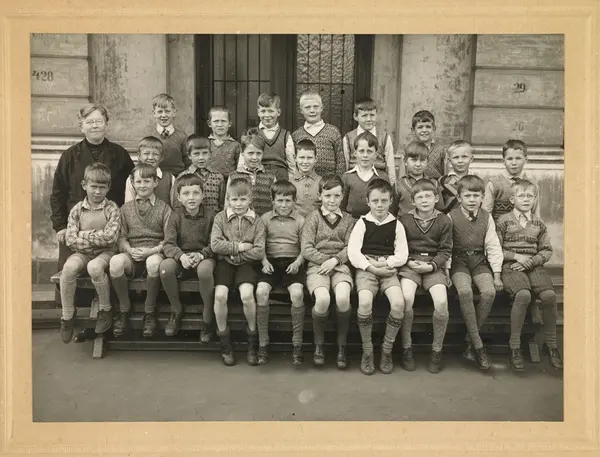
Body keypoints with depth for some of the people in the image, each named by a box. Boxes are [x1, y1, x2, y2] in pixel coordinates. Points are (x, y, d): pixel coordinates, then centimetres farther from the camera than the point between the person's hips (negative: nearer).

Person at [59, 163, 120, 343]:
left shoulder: (112, 208, -5)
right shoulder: (77, 209, 2)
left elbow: (110, 236, -17)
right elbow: (70, 240, -4)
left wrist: (84, 234, -10)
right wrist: (97, 239, -12)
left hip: (105, 252, -2)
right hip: (82, 252, 3)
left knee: (94, 267, -35)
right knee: (69, 266, -29)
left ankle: (105, 310, -12)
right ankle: (67, 317, -13)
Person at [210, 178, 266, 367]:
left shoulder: (256, 221, 1)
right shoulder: (220, 217, 4)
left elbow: (259, 252, -7)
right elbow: (215, 245, -8)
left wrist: (231, 249, -8)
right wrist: (240, 246, -12)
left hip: (246, 264, -1)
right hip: (225, 262, 1)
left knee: (247, 294, -27)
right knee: (220, 294, -25)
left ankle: (252, 338, -4)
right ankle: (224, 341, -3)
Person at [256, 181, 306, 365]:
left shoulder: (300, 220, 10)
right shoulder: (265, 218, 11)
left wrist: (298, 262, -12)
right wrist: (264, 261, -11)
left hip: (292, 262, -1)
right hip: (271, 261, 1)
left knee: (297, 293, -30)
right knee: (261, 291, -29)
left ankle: (297, 345, -14)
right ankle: (263, 344, -15)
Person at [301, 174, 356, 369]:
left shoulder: (348, 219, 15)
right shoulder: (313, 217, 9)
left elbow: (350, 247, 5)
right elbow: (306, 249, 0)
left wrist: (335, 260, -12)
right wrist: (326, 260, -11)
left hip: (340, 266, 1)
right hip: (317, 265, -1)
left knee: (343, 298, -31)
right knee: (322, 299, -31)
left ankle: (342, 346, -8)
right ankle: (318, 344, -5)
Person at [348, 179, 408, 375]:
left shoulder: (396, 225, 11)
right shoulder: (362, 223, 7)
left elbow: (402, 255, 5)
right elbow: (353, 252, -2)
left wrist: (386, 264, -11)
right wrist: (372, 267, -13)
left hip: (389, 269, 1)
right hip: (366, 268, -1)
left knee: (398, 302, -27)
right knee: (365, 302, -30)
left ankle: (387, 350, -5)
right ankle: (367, 351, -9)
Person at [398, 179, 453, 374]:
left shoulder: (444, 221, 4)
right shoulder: (404, 220, 3)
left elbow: (446, 250, 4)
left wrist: (431, 265, -12)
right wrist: (409, 262, -12)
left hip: (434, 265, 1)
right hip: (410, 264, 0)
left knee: (441, 301, -24)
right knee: (406, 297, -28)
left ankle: (437, 350, -2)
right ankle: (406, 347, -7)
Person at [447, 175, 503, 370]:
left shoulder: (486, 217, 7)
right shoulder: (451, 217, -1)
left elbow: (493, 247, 7)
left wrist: (497, 274, 0)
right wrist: (446, 272, -12)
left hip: (480, 261, 3)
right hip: (459, 261, -3)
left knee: (489, 291, -25)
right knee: (465, 291, -31)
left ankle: (470, 342, -11)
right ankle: (478, 346, -20)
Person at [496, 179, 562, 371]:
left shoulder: (538, 224, 15)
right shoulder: (504, 220, 4)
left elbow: (546, 250, 14)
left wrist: (532, 260, -5)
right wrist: (516, 256, -10)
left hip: (534, 265, 4)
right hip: (511, 266, -4)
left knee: (549, 294, -24)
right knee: (523, 295, -32)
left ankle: (550, 343, -3)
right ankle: (514, 346, -18)